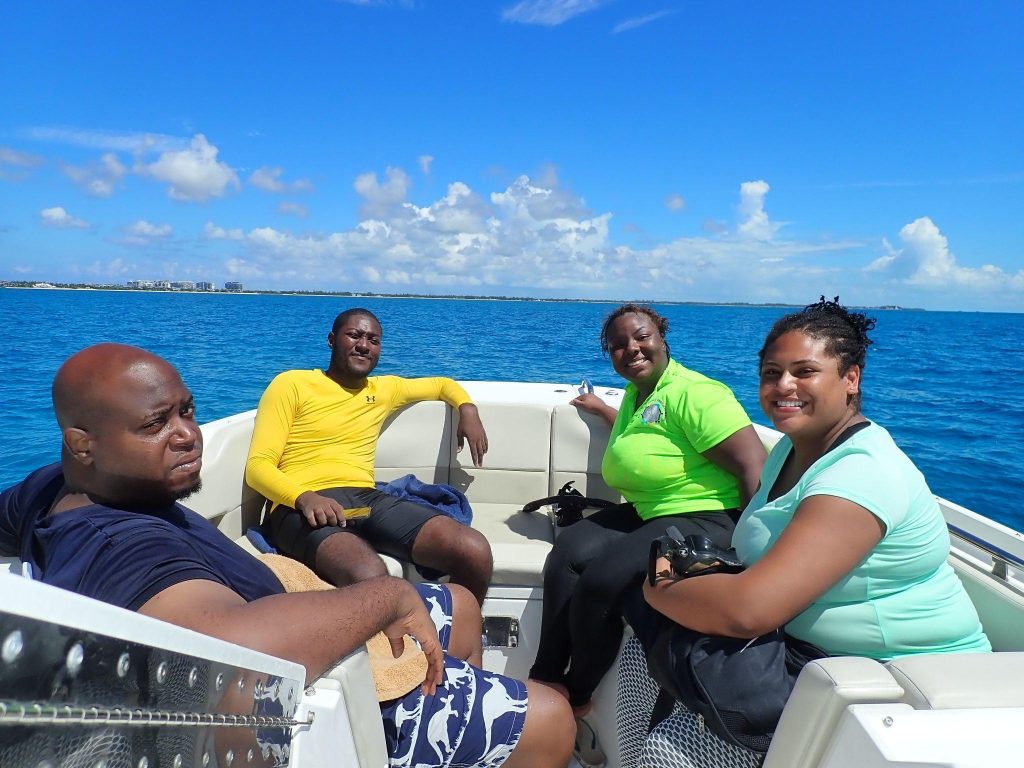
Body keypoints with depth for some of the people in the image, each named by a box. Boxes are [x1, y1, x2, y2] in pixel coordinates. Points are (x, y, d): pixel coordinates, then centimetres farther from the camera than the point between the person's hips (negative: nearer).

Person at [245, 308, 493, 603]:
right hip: (303, 507, -5)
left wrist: (467, 409, 16)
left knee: (476, 552, -21)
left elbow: (442, 384, 39)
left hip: (367, 499, 5)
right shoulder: (291, 384, 8)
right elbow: (257, 466, 0)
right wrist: (305, 497, -20)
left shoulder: (384, 388, 23)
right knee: (369, 577, -40)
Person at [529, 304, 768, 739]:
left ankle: (575, 697, 3)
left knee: (601, 581, -24)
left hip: (705, 519, -9)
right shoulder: (635, 392, 14)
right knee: (567, 552, -14)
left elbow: (754, 469, -21)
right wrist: (601, 408, 46)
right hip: (646, 513, 9)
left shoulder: (693, 393, -15)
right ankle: (545, 679, -4)